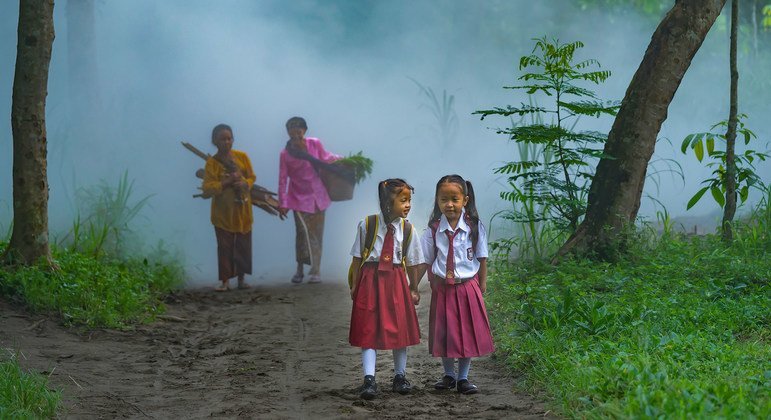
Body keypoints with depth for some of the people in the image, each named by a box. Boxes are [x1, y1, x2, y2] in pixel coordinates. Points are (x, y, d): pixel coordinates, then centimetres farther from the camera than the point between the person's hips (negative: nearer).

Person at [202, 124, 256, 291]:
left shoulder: (242, 156, 1)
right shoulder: (212, 162, -6)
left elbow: (252, 177, 7)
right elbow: (207, 188, -12)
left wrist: (245, 184, -15)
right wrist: (226, 183, -23)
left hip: (242, 208, 2)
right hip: (223, 211, -2)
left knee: (243, 245, 6)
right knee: (225, 246, 0)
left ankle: (241, 278, 15)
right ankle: (224, 281, 5)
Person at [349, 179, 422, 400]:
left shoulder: (407, 229, -1)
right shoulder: (367, 225, -7)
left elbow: (412, 262, 6)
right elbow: (358, 257, -1)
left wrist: (413, 289, 10)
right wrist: (355, 286, -1)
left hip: (396, 281, 2)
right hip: (370, 279, -2)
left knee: (400, 329, 10)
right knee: (369, 329, -3)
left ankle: (400, 376, 25)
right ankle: (369, 380, -4)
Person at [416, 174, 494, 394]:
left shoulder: (474, 227, -6)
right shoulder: (433, 230, -4)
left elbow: (482, 259, 2)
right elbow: (425, 261, 1)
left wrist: (482, 284, 1)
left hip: (468, 287, -1)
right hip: (442, 288, 1)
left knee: (468, 333, 4)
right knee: (444, 333, 8)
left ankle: (463, 378, 16)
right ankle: (449, 376, 24)